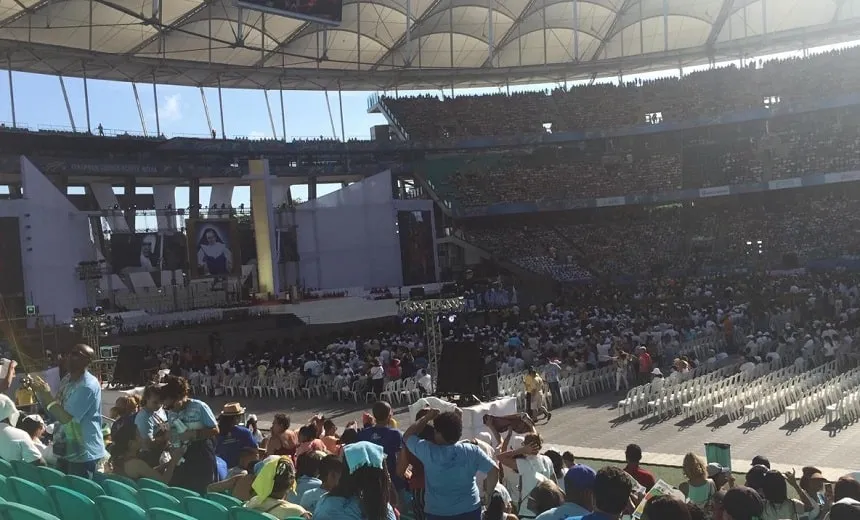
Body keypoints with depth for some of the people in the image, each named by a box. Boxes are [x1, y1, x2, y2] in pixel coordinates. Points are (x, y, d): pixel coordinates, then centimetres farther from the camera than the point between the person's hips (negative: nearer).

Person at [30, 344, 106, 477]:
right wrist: (40, 392, -1)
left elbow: (65, 418, -24)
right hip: (65, 449, 9)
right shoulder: (66, 379, 7)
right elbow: (57, 411, 12)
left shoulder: (88, 386, -22)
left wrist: (47, 394, -17)